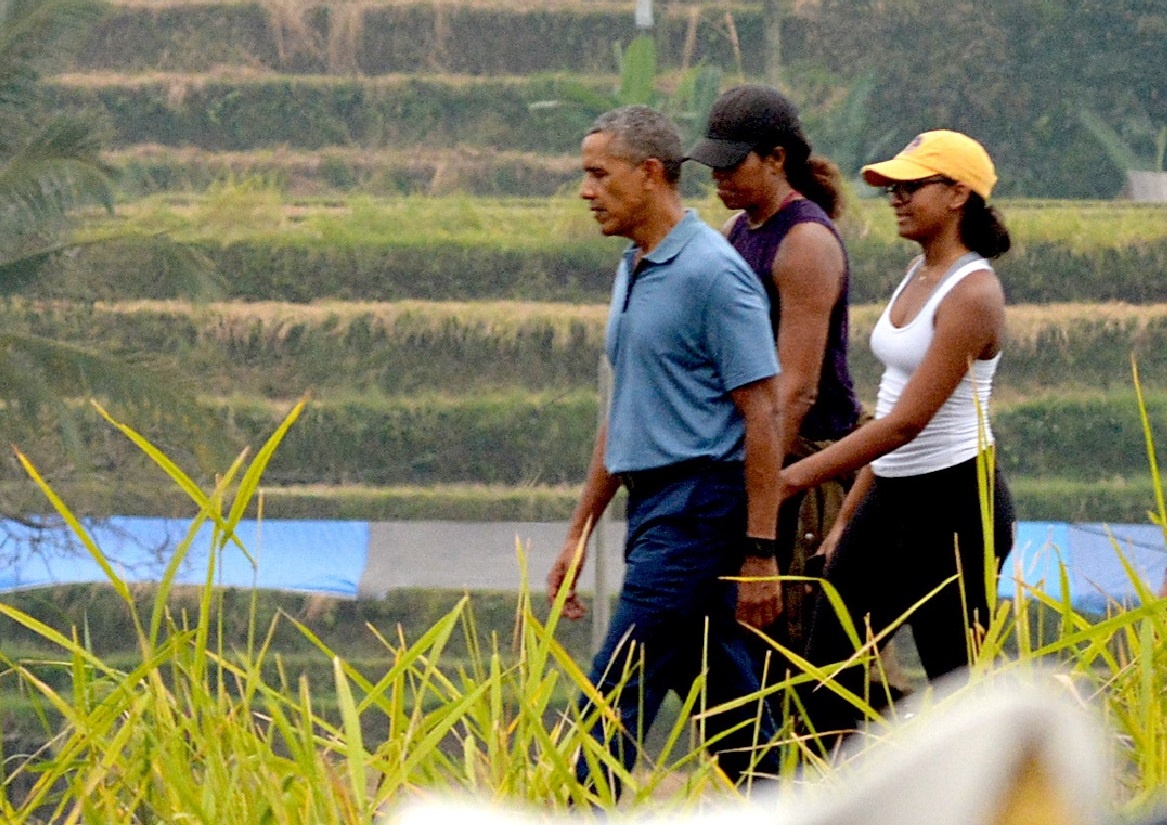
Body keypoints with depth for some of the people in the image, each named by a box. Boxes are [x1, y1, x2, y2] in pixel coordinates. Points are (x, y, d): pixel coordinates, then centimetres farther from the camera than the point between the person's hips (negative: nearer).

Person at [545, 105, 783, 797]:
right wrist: (580, 533, 22)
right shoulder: (634, 271, 16)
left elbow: (762, 416, -16)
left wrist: (759, 551, -19)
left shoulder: (713, 273, -13)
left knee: (616, 696, -12)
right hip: (655, 509, 10)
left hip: (699, 506, -10)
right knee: (726, 704, 11)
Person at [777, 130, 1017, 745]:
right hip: (890, 497, 9)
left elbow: (909, 420, -21)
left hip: (956, 503, -9)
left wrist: (797, 477, -22)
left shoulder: (971, 293, -16)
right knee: (827, 674, 5)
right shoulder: (918, 276, 12)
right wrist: (848, 519, 18)